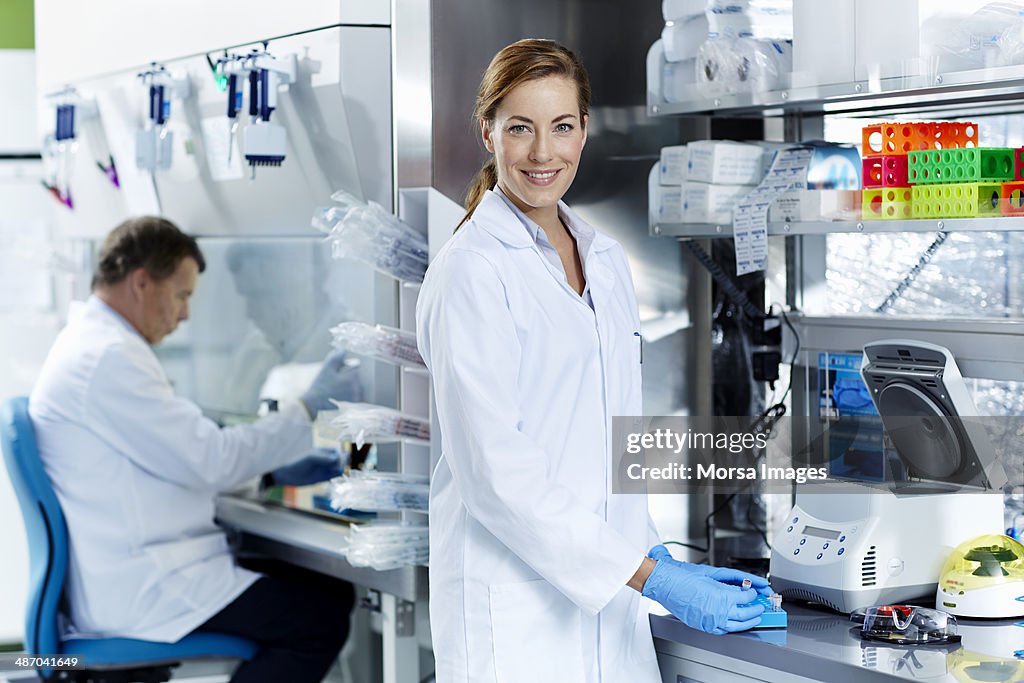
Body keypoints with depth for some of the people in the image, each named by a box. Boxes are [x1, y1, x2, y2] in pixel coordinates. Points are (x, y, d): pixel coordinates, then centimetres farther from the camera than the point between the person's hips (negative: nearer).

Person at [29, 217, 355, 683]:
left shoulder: (93, 345, 17)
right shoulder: (107, 357, -18)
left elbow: (180, 458, 23)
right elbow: (209, 458, -18)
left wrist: (272, 473, 15)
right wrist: (307, 409, -8)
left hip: (128, 571, 11)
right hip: (137, 591, -11)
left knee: (333, 591, 9)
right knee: (320, 620, -15)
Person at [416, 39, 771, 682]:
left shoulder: (608, 261, 12)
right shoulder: (471, 272, -11)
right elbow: (498, 471, -17)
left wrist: (660, 556, 6)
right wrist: (653, 579, -19)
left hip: (611, 602, 7)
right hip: (515, 615, -6)